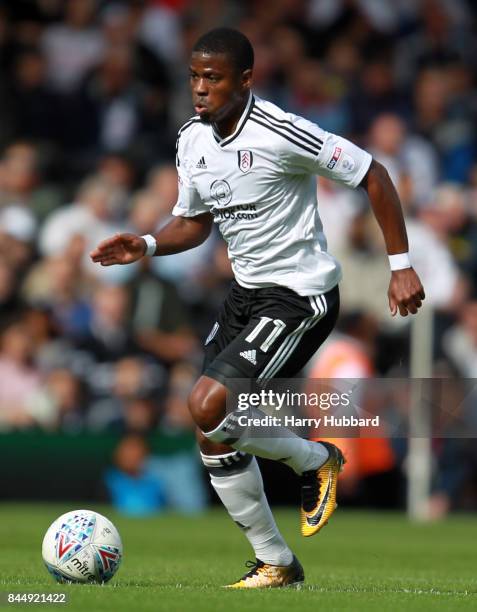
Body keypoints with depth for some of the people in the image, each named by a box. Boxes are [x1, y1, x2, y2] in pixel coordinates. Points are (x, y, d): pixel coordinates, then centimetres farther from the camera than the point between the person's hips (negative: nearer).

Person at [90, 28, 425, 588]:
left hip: (301, 294, -8)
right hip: (246, 290, 8)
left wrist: (401, 266, -14)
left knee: (207, 405, -22)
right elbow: (193, 223, 17)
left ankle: (315, 460, 3)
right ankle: (276, 564, 21)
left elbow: (372, 175, -14)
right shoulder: (192, 140, 3)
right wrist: (147, 245, -4)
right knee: (215, 438, 6)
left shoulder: (279, 133, -21)